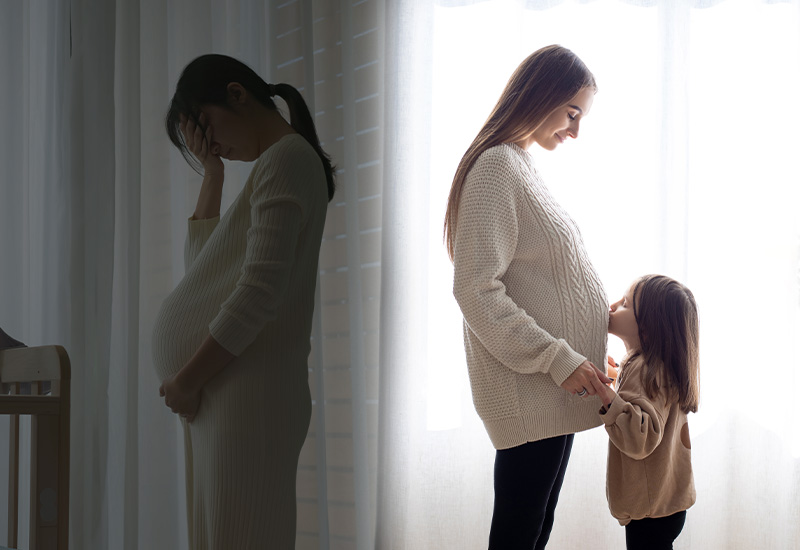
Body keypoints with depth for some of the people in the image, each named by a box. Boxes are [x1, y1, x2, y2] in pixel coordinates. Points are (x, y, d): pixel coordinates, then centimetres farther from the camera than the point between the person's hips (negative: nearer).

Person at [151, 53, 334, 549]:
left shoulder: (285, 158, -8)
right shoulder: (281, 161, 22)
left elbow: (259, 293, -18)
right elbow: (201, 262, 27)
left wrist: (188, 379, -11)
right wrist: (213, 175, 18)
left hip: (246, 394, -9)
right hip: (225, 393, 9)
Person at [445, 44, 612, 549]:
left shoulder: (523, 166, 16)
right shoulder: (496, 166, -13)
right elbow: (478, 290, -20)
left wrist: (599, 313, 12)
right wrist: (558, 359, -20)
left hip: (554, 389, 10)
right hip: (529, 393, -9)